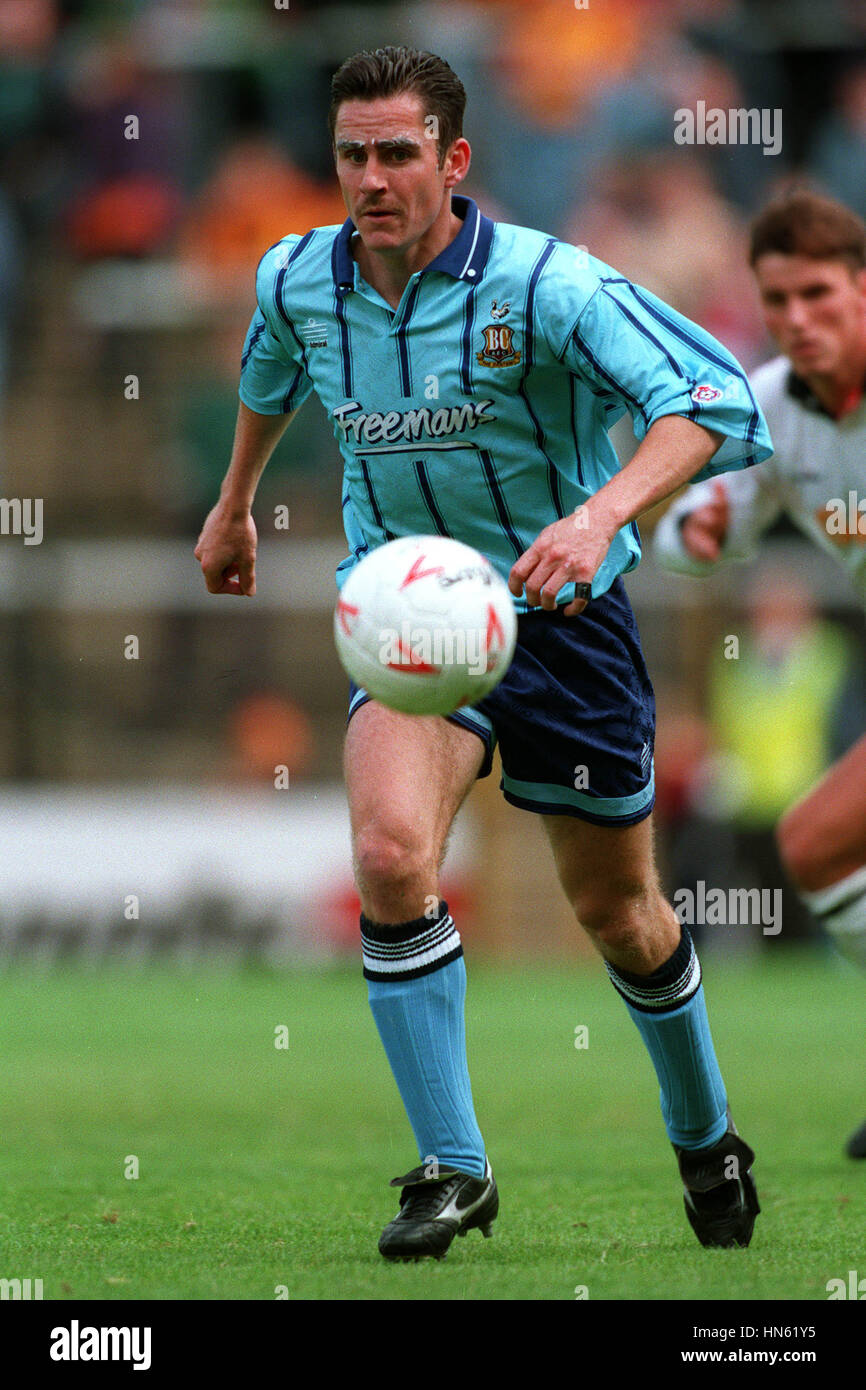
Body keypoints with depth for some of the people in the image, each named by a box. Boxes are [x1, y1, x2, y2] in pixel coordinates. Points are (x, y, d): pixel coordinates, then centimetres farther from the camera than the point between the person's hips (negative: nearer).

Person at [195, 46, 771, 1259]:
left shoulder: (545, 285, -22)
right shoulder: (299, 281, -6)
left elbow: (715, 398, -31)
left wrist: (601, 515, -47)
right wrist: (235, 503, 34)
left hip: (561, 608, -2)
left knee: (616, 912, 12)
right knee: (389, 853, -26)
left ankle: (704, 1135, 41)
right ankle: (452, 1170, -16)